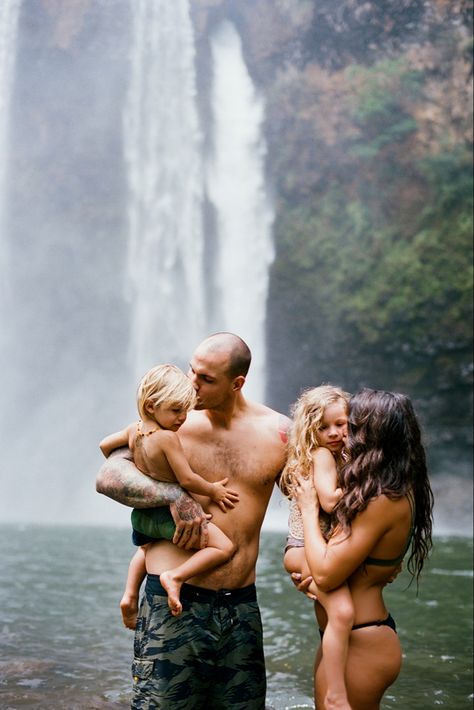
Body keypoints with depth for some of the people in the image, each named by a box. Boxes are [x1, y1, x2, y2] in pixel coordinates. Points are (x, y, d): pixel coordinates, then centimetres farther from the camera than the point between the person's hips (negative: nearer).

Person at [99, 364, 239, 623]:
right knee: (223, 546, -14)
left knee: (146, 549, 40)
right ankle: (175, 576, -25)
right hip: (168, 512, -9)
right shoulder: (167, 437, -23)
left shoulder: (133, 429, 1)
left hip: (141, 513, 9)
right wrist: (213, 491, -6)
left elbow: (105, 444, 16)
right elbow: (187, 480, -22)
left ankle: (130, 595, 28)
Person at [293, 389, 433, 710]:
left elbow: (326, 574, -24)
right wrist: (313, 576, -3)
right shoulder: (399, 492, 4)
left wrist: (309, 509, -12)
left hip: (360, 645, -9)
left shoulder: (381, 501, -25)